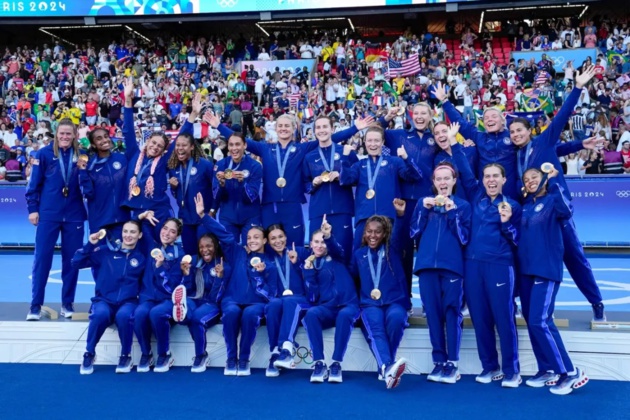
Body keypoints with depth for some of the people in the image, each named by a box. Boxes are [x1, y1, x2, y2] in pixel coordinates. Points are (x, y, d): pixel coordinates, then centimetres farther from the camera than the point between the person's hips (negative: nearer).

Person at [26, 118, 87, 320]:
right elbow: (34, 183, 0)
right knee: (42, 258, -1)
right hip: (48, 214, -2)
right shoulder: (44, 153, -1)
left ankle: (67, 303, 18)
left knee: (71, 259, 6)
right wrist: (32, 208, -4)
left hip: (74, 215, 2)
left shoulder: (80, 155, 5)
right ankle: (36, 305, 8)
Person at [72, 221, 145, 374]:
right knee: (100, 313, -34)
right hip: (104, 300, 1)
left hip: (128, 302, 0)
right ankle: (89, 354, -9)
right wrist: (90, 245, -9)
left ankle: (125, 356, -10)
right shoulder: (106, 251, 4)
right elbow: (76, 263, 2)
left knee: (124, 315, -35)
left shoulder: (142, 257, 6)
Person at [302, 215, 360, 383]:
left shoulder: (337, 258, 13)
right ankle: (319, 363, -31)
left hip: (348, 305, -1)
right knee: (311, 313, -33)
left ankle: (336, 363, -31)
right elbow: (314, 295, 3)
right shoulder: (309, 264, 15)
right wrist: (308, 271, -7)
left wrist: (328, 236, -36)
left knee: (344, 315, -37)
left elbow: (335, 247, -15)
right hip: (326, 308, 1)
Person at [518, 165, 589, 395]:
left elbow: (565, 211, -27)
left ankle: (570, 372, -6)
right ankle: (547, 370, 19)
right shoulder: (525, 206, 16)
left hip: (547, 269, -7)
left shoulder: (552, 200, -4)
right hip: (526, 269, 7)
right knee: (531, 321, 9)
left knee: (540, 321, -15)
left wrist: (553, 180, -28)